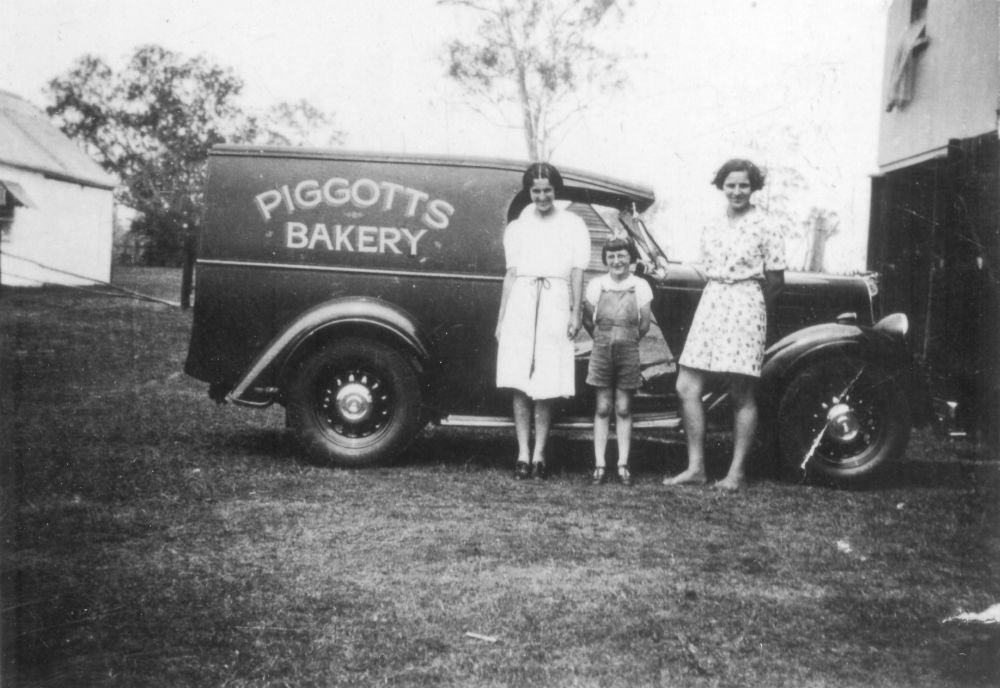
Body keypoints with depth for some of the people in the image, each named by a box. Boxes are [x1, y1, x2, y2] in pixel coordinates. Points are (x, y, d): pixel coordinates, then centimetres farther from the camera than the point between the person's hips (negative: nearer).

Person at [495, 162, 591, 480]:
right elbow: (511, 274, 15)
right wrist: (501, 319, 10)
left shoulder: (573, 225, 11)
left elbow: (577, 272, 6)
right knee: (520, 384, -3)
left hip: (556, 302, -2)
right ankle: (523, 454, 1)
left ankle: (539, 454, 4)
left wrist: (575, 313, -3)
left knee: (546, 385, -2)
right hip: (521, 302, 2)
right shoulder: (516, 227, 17)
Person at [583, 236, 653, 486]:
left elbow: (644, 325, 4)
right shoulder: (596, 285, 1)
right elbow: (588, 320, 8)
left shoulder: (640, 287, 0)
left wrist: (626, 341, 10)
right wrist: (604, 340, 11)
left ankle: (623, 465, 9)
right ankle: (599, 465, 5)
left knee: (623, 409, 3)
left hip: (628, 353, 0)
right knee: (602, 408, 1)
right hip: (602, 352, 0)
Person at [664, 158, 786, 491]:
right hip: (710, 305, 6)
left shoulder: (765, 226, -2)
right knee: (687, 387, -1)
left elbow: (775, 280, -1)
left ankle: (736, 471, 8)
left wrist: (750, 304, 6)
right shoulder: (710, 228, 14)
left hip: (745, 307, -6)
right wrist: (720, 299, 7)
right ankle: (695, 467, 7)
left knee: (742, 394, -1)